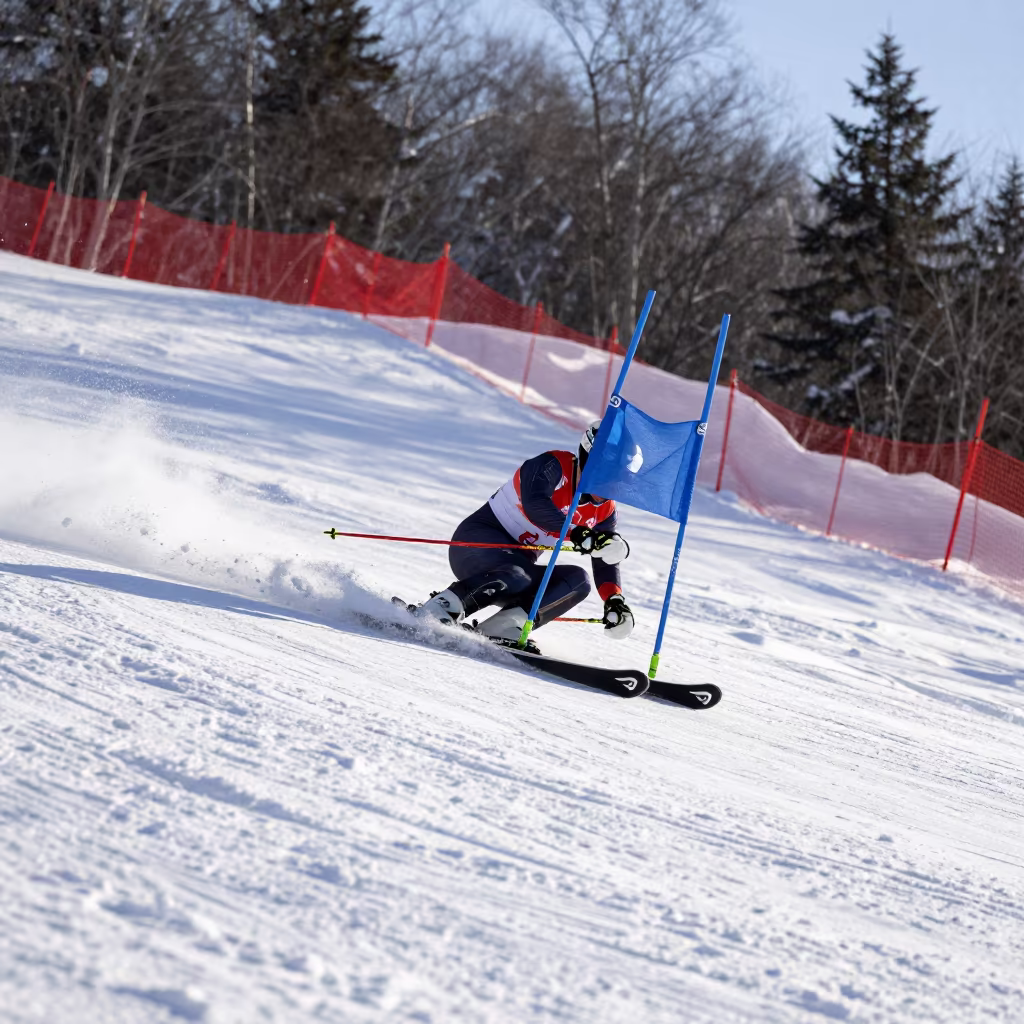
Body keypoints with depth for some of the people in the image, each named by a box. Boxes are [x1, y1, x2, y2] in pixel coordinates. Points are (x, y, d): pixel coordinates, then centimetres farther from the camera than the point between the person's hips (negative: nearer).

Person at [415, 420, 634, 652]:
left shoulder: (604, 511, 4)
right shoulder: (553, 466, -15)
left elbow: (606, 562, 8)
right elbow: (535, 504, -34)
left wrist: (614, 601, -11)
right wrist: (577, 533, -44)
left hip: (519, 561, 7)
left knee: (578, 580, -14)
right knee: (517, 576, -36)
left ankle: (501, 628, -25)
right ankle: (440, 608, -25)